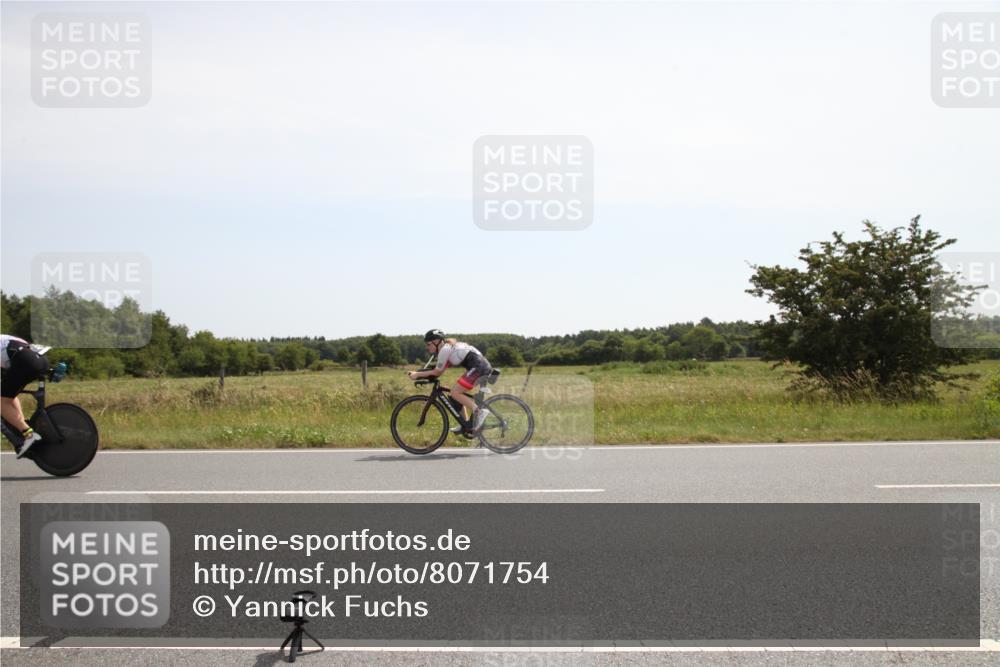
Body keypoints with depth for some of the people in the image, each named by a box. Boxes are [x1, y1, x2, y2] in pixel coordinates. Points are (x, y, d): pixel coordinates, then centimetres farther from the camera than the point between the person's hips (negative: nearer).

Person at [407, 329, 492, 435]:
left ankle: (479, 412, -17)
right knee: (457, 393, 16)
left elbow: (437, 372, -3)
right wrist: (418, 373, 14)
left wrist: (417, 374, 4)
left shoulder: (444, 350, -8)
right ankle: (466, 425, 20)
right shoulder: (448, 346, 20)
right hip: (484, 366, 10)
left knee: (455, 393, -9)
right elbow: (439, 370, 19)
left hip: (478, 367, -10)